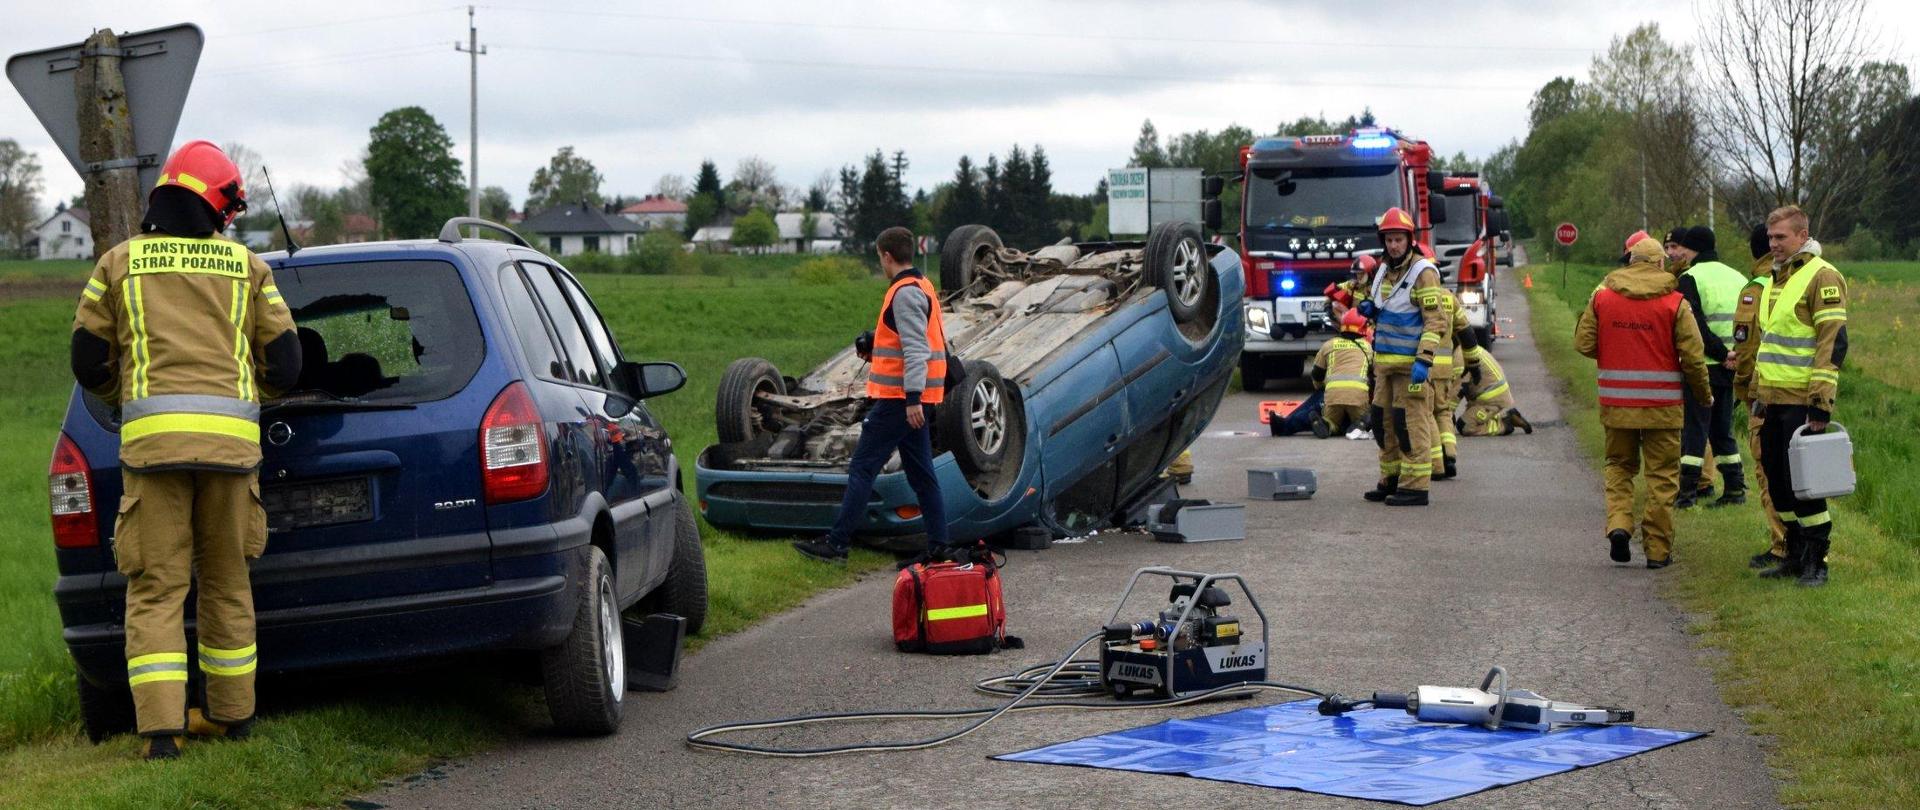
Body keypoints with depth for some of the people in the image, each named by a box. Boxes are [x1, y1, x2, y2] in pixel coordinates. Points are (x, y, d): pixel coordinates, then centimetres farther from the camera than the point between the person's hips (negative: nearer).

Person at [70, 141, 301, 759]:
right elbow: (284, 365, 13)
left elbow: (88, 363, 13)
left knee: (156, 587, 1)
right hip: (231, 433, 1)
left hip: (151, 434, -1)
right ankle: (231, 713, 24)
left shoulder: (119, 263, 12)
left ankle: (161, 726, -8)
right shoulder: (247, 267, 14)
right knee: (225, 580, 15)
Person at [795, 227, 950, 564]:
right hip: (915, 399, 10)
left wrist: (912, 397, -27)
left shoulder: (905, 293, -15)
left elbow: (916, 349, -22)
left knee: (862, 469, -5)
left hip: (899, 398, -10)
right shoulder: (923, 287, 16)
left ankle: (836, 543, -4)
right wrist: (877, 350, 26)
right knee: (921, 474, 10)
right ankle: (938, 548, 9)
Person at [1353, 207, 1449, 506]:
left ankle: (1415, 487, -6)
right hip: (1385, 361, 8)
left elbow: (1436, 321, -15)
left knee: (1411, 425, -8)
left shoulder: (1423, 272, -11)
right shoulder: (1385, 271, 15)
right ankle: (1391, 480, 21)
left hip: (1411, 363, -8)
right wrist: (1368, 308, 5)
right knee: (1383, 422, 11)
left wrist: (1424, 361, -23)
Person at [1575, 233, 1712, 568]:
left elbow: (1584, 344, 2)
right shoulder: (1674, 302, -8)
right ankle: (1658, 549, 8)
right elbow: (1693, 356, -7)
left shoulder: (1602, 296, -1)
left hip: (1616, 403, 2)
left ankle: (1619, 524, -3)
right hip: (1662, 403, -2)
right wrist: (1705, 394, 8)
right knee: (1662, 474, 6)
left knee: (1619, 466, 19)